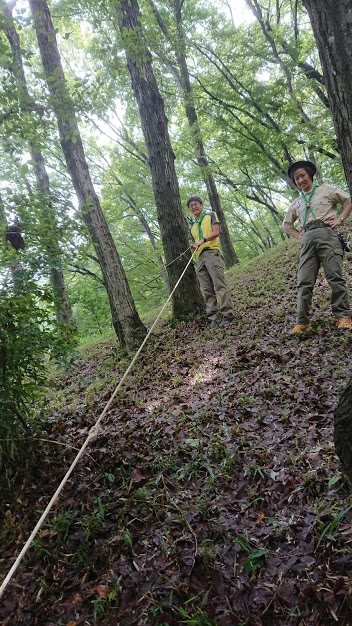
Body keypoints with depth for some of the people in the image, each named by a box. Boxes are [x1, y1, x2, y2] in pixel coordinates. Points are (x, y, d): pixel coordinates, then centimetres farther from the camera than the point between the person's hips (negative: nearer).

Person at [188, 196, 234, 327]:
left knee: (219, 285, -14)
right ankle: (213, 317, -2)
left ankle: (227, 314, -16)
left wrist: (203, 240, -16)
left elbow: (216, 232, -2)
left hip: (211, 252, -6)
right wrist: (193, 246, 7)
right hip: (199, 257, 6)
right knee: (206, 289, -1)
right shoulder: (193, 227, 28)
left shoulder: (210, 215, 12)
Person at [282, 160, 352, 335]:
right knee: (304, 282, -5)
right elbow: (286, 224, 32)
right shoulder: (296, 203, 24)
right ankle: (302, 322, -5)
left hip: (327, 233, -3)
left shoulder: (326, 190, 14)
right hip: (307, 239, 4)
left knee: (334, 276, -11)